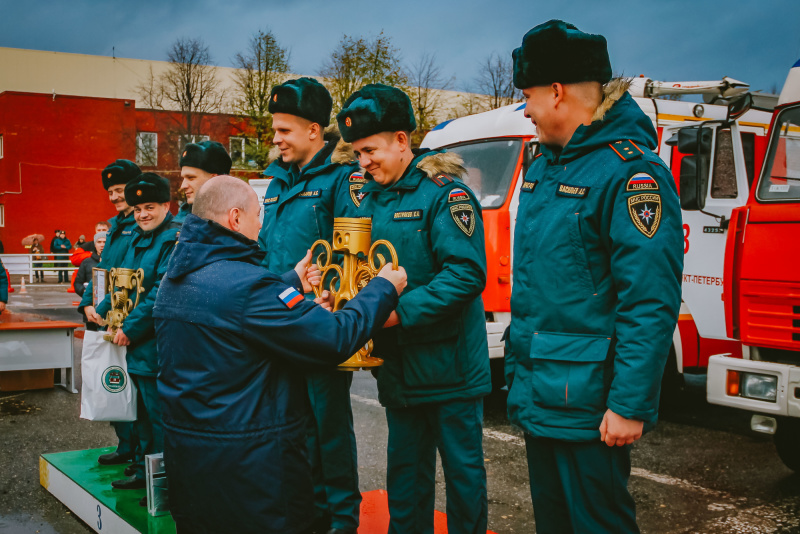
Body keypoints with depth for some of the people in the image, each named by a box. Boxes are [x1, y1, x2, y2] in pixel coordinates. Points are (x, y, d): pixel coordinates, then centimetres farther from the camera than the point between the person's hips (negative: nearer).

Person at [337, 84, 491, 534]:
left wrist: (399, 312, -24)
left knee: (462, 467, 7)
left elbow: (467, 274, -22)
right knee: (406, 468, 18)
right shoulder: (371, 198, 11)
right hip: (398, 366, 7)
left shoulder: (445, 193, -13)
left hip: (448, 362, -7)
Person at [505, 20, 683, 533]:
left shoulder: (630, 172, -17)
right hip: (538, 395, 9)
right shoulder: (545, 165, 11)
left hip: (588, 407, -8)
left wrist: (631, 405, -23)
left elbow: (651, 303, -22)